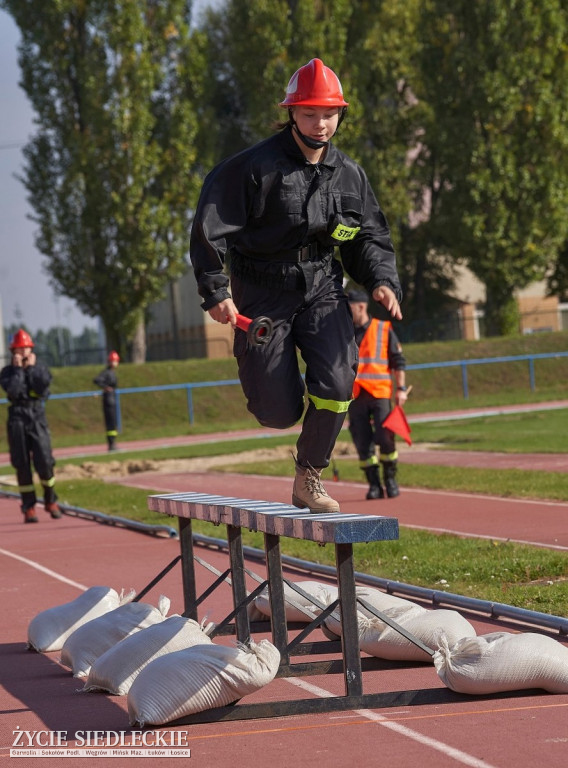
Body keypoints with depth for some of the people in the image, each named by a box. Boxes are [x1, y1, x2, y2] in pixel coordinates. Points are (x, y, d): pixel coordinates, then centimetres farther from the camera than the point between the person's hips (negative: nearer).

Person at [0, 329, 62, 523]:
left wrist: (31, 368, -4)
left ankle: (50, 502, 14)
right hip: (17, 421, 0)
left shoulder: (41, 369, 9)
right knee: (22, 465, -1)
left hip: (38, 419, 0)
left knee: (44, 463, -6)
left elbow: (42, 386, -10)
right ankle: (29, 508, 5)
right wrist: (18, 369, -8)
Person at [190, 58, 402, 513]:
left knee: (336, 383, -19)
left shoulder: (349, 175, 4)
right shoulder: (256, 167, -12)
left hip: (322, 290, 3)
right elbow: (210, 225, -12)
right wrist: (216, 292, -18)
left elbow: (370, 238, 13)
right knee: (279, 413, -5)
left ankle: (309, 477, 2)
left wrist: (382, 280, -6)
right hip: (263, 295, -3)